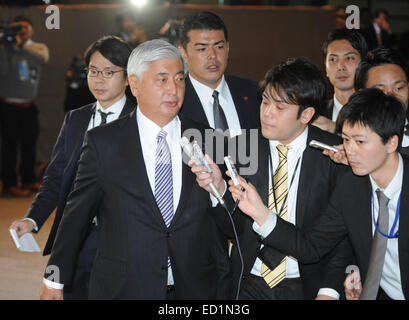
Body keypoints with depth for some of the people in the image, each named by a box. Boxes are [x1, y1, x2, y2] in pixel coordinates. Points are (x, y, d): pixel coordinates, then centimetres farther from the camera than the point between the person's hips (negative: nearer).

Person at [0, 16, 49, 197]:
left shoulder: (39, 47, 6)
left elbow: (43, 58, -18)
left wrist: (21, 45, -27)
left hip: (29, 105, 4)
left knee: (29, 143, 11)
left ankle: (29, 181, 23)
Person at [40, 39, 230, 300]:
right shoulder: (103, 142, -4)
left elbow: (219, 226, 6)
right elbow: (76, 214, 2)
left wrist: (223, 289, 8)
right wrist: (54, 280, 5)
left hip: (195, 288, 2)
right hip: (122, 288, -1)